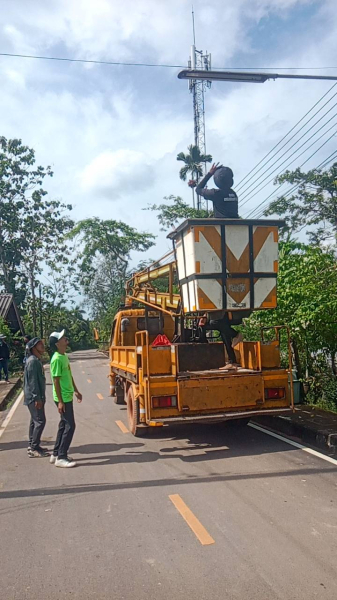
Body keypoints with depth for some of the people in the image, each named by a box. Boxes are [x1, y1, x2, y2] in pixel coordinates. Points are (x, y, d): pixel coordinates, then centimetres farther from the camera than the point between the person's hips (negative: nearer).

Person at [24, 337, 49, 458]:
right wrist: (37, 398, -22)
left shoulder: (37, 360, 13)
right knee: (40, 421, -8)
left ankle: (32, 446, 23)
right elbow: (32, 381, -22)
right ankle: (34, 449, -3)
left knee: (35, 421, 15)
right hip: (34, 397, -10)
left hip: (35, 397, 10)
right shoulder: (33, 361, -18)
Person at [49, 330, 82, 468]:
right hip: (63, 398, -10)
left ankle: (56, 454, 25)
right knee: (69, 426, -6)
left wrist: (76, 391, 22)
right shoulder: (57, 359, -20)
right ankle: (61, 458, 2)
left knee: (63, 425, 15)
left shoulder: (64, 356, 10)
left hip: (67, 397, 10)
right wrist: (60, 401, -20)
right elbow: (56, 381, -20)